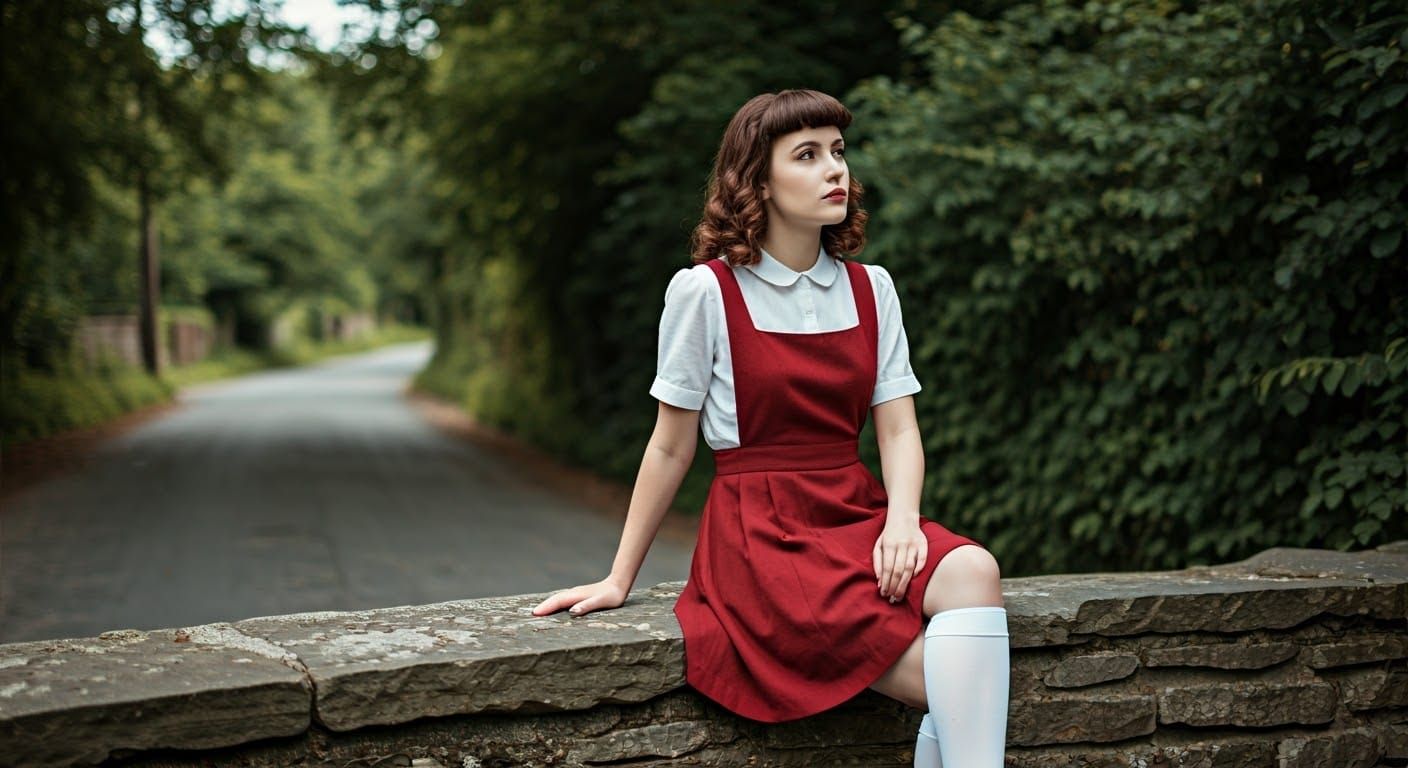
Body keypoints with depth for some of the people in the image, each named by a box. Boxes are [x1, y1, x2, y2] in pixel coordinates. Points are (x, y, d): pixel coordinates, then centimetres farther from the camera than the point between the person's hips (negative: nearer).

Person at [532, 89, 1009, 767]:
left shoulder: (870, 289, 8)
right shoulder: (706, 291, -6)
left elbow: (898, 431, 4)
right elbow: (671, 447, 0)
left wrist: (902, 521, -17)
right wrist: (620, 579, 4)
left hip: (859, 516, 5)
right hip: (761, 533, -4)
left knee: (971, 569, -30)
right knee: (952, 689, -24)